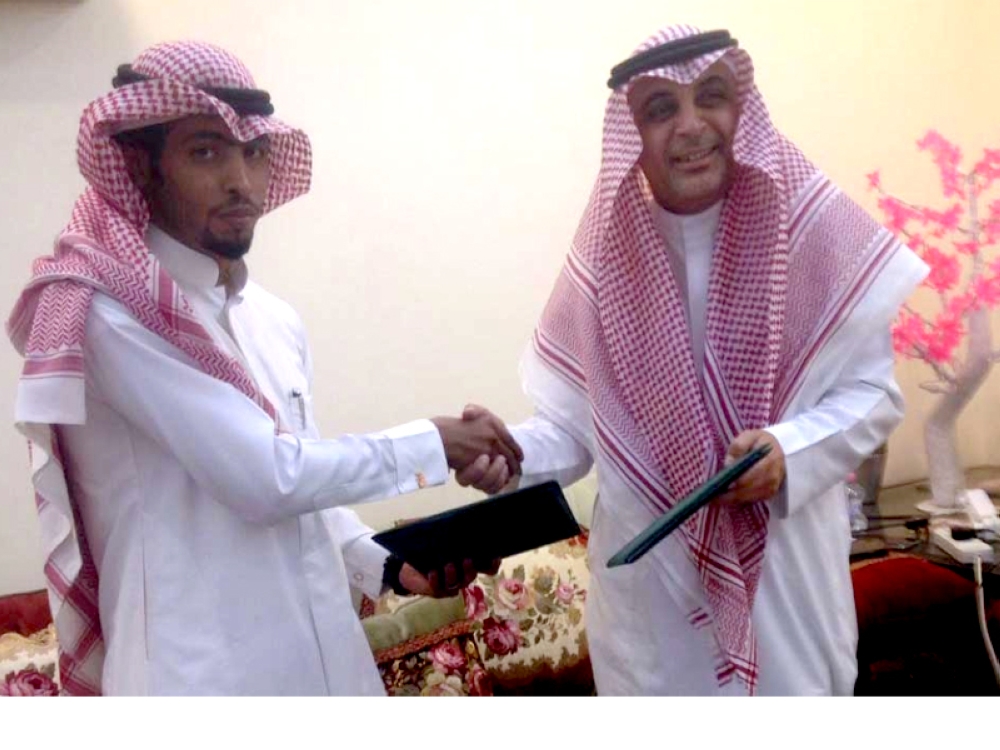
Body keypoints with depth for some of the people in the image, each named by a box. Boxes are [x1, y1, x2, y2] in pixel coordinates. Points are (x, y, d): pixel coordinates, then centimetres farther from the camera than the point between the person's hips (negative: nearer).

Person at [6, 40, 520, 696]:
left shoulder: (279, 322, 8)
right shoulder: (110, 313, -16)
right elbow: (266, 478, -20)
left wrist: (387, 564, -1)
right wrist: (433, 445, -10)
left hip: (322, 656, 7)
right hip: (201, 675, -6)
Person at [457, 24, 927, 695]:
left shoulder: (810, 226, -8)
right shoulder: (608, 255, -4)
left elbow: (872, 391, -3)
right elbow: (576, 425, 0)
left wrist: (790, 450, -21)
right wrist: (511, 452, -19)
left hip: (784, 567, -1)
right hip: (652, 578, 1)